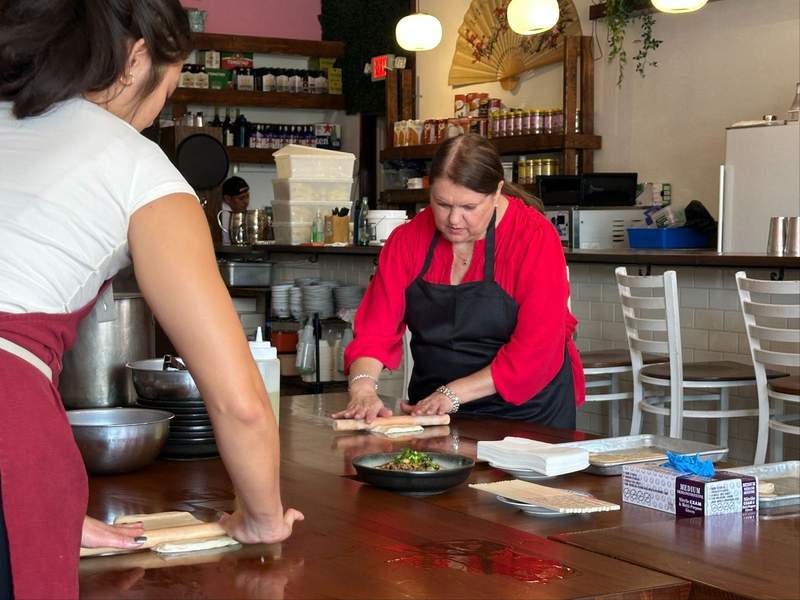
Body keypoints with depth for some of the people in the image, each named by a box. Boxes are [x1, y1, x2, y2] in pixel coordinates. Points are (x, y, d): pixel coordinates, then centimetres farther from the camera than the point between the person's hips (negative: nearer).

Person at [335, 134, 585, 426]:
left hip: (527, 411, 0)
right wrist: (363, 391, -25)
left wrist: (452, 394, -22)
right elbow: (375, 331, -6)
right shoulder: (408, 239, -1)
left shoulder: (535, 237, -13)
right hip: (430, 410, 0)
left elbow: (535, 351, -19)